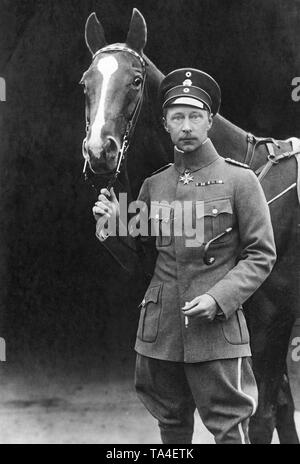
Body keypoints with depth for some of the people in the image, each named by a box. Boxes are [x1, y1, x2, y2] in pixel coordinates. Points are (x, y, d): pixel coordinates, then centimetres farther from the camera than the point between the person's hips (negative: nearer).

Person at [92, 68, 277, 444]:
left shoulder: (240, 180, -3)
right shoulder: (153, 185, 9)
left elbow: (262, 256, -4)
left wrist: (218, 298, -17)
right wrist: (113, 223, -3)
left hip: (217, 328, -4)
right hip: (159, 331, 4)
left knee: (229, 428, 1)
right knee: (171, 426, 16)